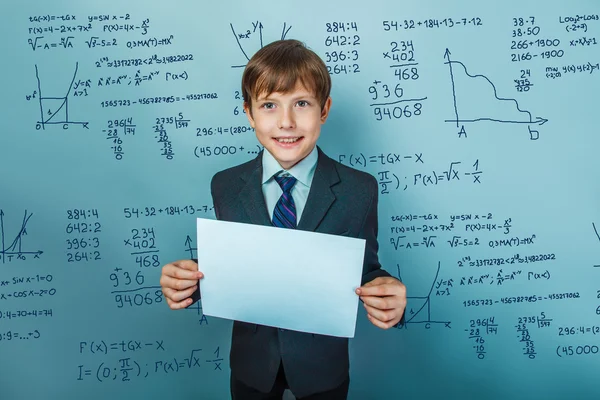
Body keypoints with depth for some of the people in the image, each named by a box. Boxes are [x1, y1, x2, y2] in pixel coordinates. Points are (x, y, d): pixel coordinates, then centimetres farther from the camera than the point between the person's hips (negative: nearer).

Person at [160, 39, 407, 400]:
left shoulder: (359, 190, -14)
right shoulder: (225, 187, -8)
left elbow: (366, 270, -8)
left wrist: (384, 293, -29)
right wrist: (191, 280, -20)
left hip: (323, 364, -1)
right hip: (251, 362, 2)